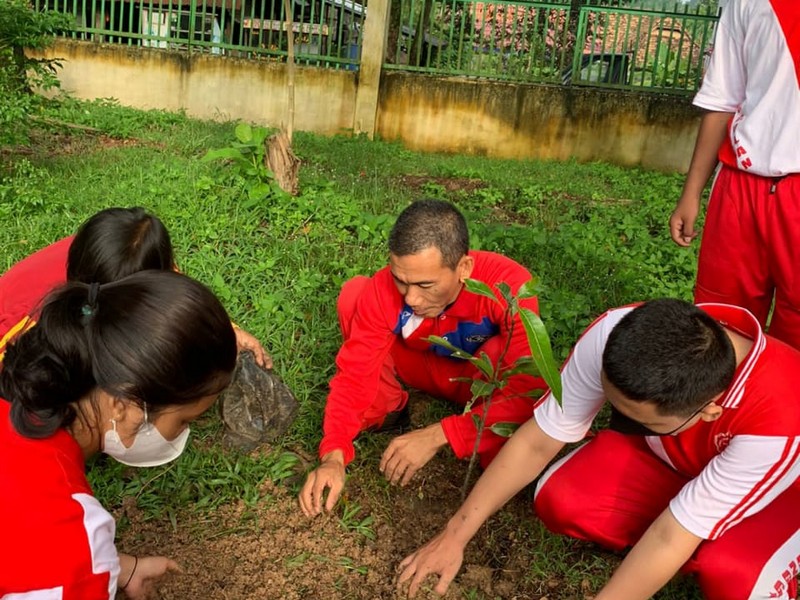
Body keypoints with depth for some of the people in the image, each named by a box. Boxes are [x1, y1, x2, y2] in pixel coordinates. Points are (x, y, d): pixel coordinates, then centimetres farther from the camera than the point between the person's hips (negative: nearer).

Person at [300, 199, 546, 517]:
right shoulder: (383, 289, -29)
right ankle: (385, 409, -4)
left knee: (503, 349, -39)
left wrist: (438, 435, -46)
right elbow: (354, 373, -25)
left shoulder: (509, 284, -37)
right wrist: (334, 456, -38)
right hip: (424, 366, 3)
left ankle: (495, 458, -14)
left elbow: (526, 391, -41)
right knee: (353, 294, -21)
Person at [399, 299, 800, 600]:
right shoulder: (613, 336, -33)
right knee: (559, 501, -21)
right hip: (665, 459, 4)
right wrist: (454, 536, -18)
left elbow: (671, 539, -36)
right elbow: (537, 442, -22)